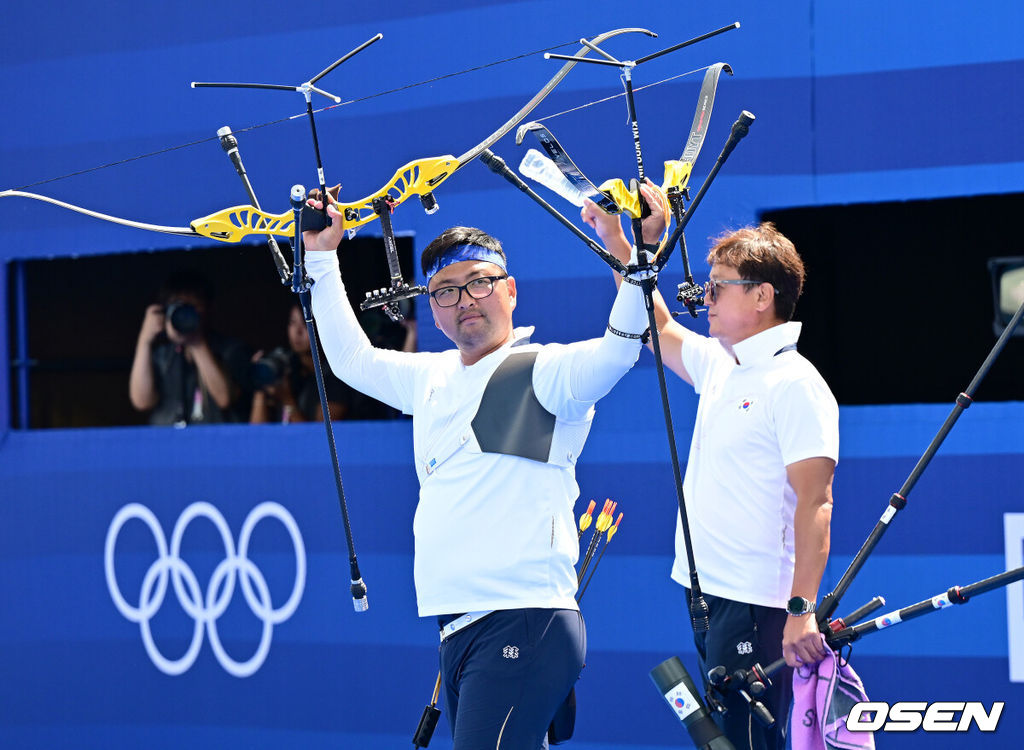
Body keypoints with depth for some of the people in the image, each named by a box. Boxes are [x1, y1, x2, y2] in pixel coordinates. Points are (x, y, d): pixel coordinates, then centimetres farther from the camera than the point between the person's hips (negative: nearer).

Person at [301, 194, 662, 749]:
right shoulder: (432, 378, 19)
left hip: (524, 624, -8)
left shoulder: (542, 371, -3)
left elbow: (619, 348, -20)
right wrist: (321, 260, 33)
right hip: (458, 632, 8)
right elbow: (351, 359, 34)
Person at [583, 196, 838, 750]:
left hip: (757, 604, -9)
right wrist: (616, 243, 29)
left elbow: (814, 504, -21)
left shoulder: (796, 384, -14)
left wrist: (802, 611, -28)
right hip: (708, 596, 9)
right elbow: (660, 329, 33)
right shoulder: (720, 366, 13)